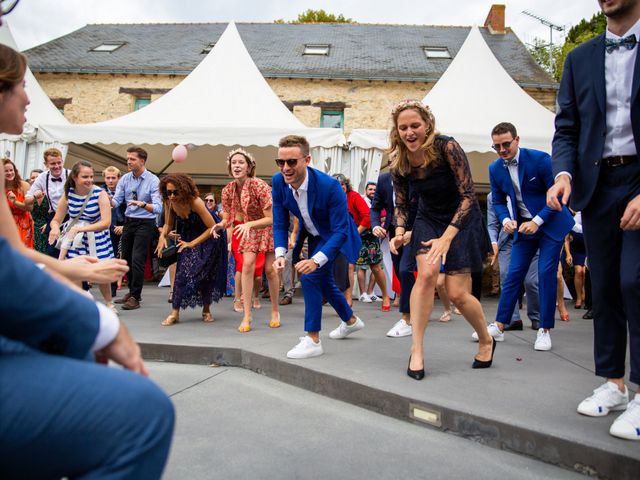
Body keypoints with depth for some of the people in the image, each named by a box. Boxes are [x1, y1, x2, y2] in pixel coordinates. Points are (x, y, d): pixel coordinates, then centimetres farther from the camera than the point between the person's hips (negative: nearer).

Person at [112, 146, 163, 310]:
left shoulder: (153, 180, -15)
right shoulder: (125, 179, 1)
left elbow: (158, 208, -23)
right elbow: (116, 201, -3)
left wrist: (142, 204, -40)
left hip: (145, 223, -6)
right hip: (128, 222, 6)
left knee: (137, 259, -11)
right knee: (126, 258, 14)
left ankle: (135, 297, -1)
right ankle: (132, 291, 31)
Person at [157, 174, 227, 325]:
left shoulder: (195, 202, -31)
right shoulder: (169, 202, -15)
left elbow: (213, 227, -28)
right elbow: (168, 224, 0)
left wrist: (192, 243, -28)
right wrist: (162, 236, -21)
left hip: (208, 238, -4)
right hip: (188, 237, 4)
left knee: (206, 274, 3)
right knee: (182, 272, -8)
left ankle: (206, 310, 21)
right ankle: (175, 312, -5)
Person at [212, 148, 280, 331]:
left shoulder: (260, 186, -30)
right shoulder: (228, 190, -14)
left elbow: (271, 219, -29)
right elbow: (228, 218, -6)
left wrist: (249, 224, -42)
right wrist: (220, 225, -29)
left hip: (269, 227, -4)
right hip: (249, 228, 4)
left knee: (270, 269, -3)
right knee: (247, 265, -10)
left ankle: (275, 311, 16)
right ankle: (247, 316, -7)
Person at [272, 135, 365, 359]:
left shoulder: (330, 185, -37)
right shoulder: (278, 181, -22)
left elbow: (340, 230, -34)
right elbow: (280, 223, -13)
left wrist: (316, 260, -45)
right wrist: (280, 253, -29)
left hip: (333, 236, -6)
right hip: (312, 234, 7)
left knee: (311, 277, -21)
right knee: (323, 280, 20)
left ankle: (313, 340, -9)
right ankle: (351, 321, 46)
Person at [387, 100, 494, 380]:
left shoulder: (447, 147, -25)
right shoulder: (398, 161, -12)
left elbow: (468, 195, -26)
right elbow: (401, 205, -1)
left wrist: (446, 237, -34)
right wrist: (400, 232, -21)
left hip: (462, 219, -3)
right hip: (428, 219, 3)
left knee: (457, 293, -7)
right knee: (426, 274, -24)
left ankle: (486, 341, 22)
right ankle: (417, 350, -15)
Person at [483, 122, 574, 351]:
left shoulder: (540, 159, -17)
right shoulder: (495, 169, -3)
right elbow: (498, 201, 8)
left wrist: (537, 221, -21)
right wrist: (506, 220, -12)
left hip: (551, 223, -4)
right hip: (523, 226, 4)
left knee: (546, 273, -7)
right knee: (513, 274, 2)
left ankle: (545, 330, 3)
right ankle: (499, 326, 5)